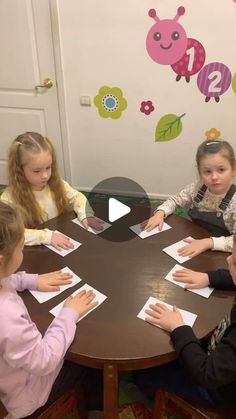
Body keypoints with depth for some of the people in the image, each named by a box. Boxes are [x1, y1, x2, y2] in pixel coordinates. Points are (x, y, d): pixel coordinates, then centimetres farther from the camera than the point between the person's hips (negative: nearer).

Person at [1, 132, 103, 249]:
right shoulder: (10, 198, -17)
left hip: (63, 240, 3)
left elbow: (77, 197, 9)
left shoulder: (55, 183, -4)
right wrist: (47, 236, -32)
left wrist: (85, 215, -9)